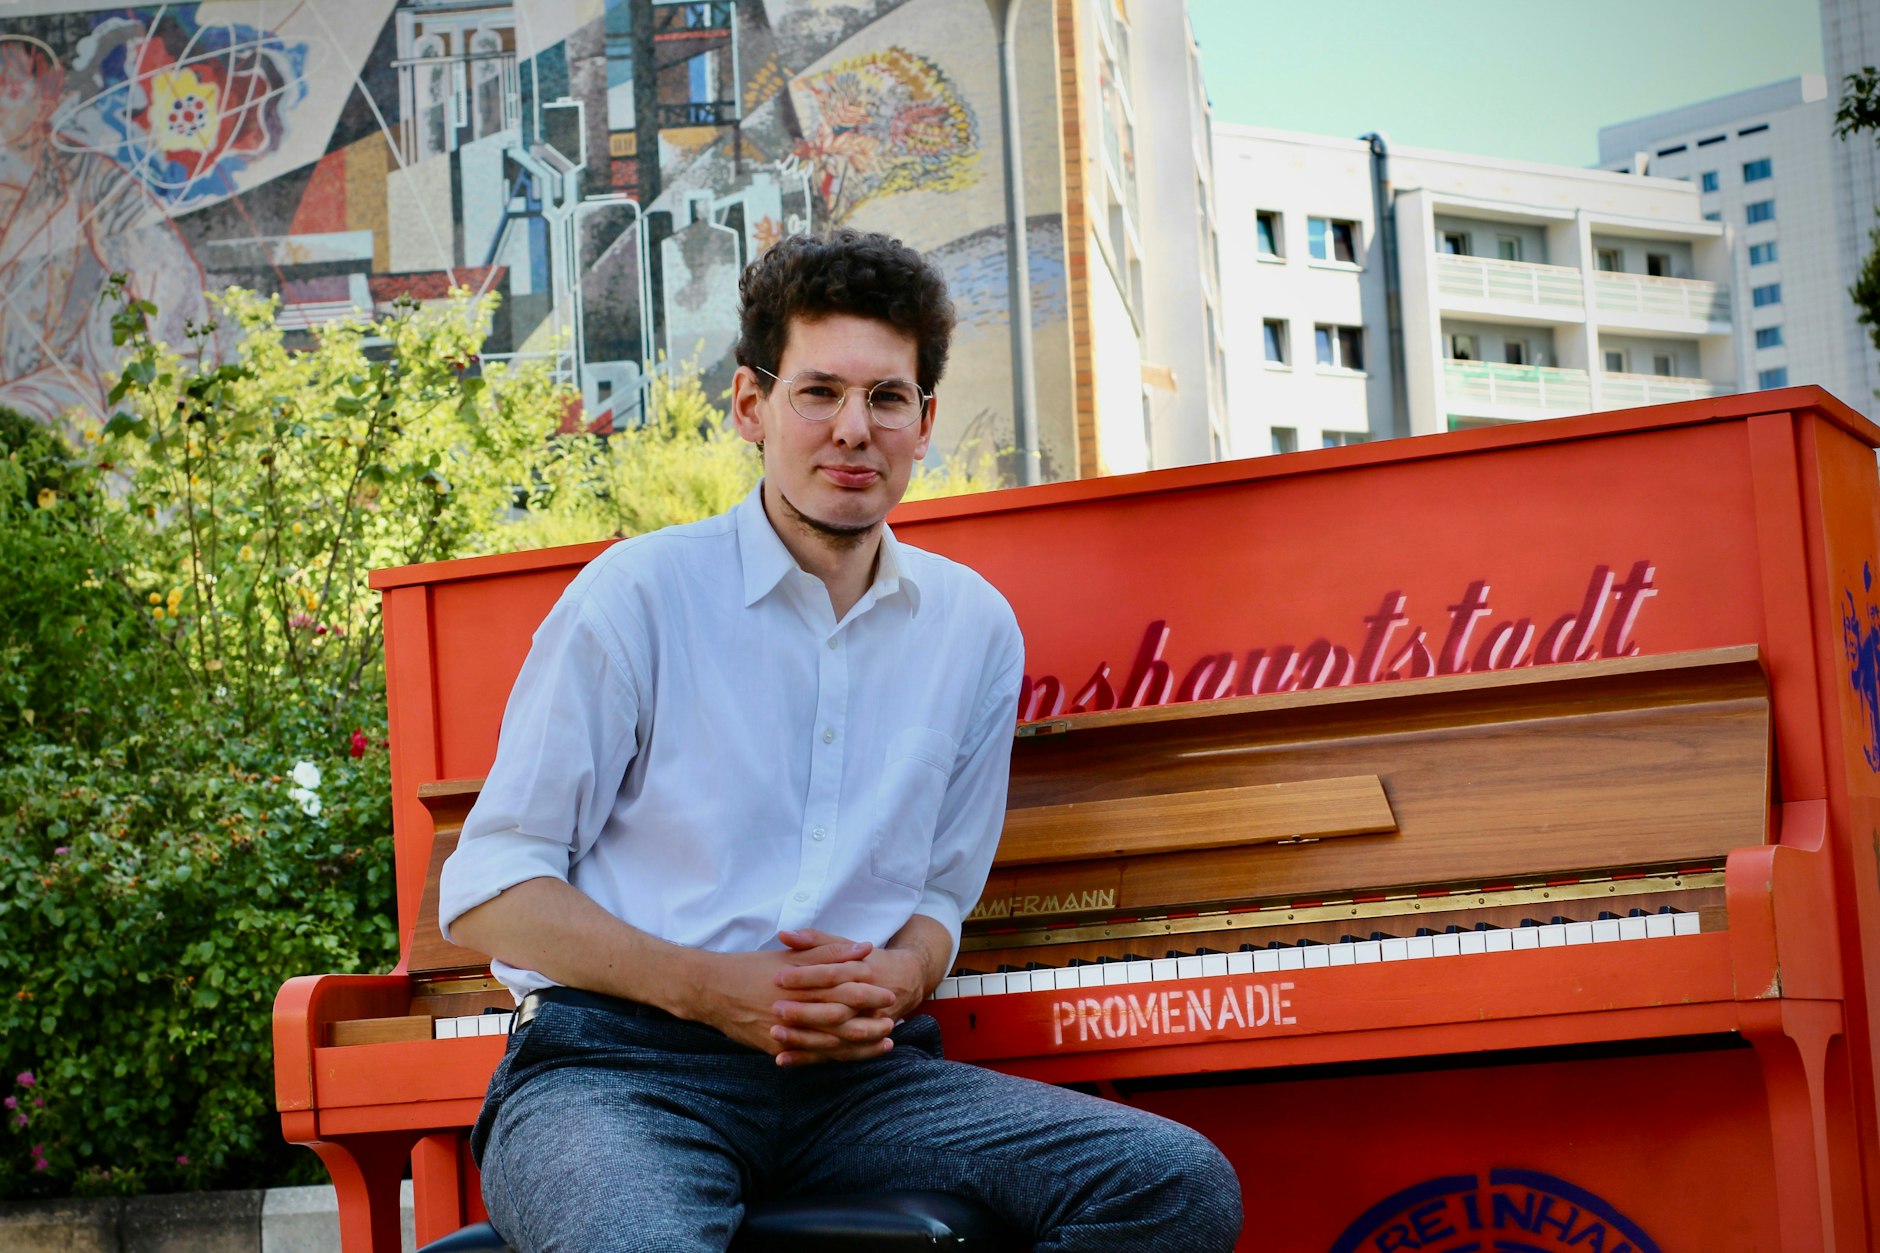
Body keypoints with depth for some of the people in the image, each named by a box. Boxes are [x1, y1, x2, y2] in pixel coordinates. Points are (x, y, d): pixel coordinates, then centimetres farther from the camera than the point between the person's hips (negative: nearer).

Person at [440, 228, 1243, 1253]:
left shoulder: (976, 628, 14)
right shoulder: (637, 596, 0)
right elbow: (487, 893, 0)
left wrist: (895, 978, -4)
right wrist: (709, 988, -14)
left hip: (853, 1072, 6)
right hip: (617, 1063, -6)